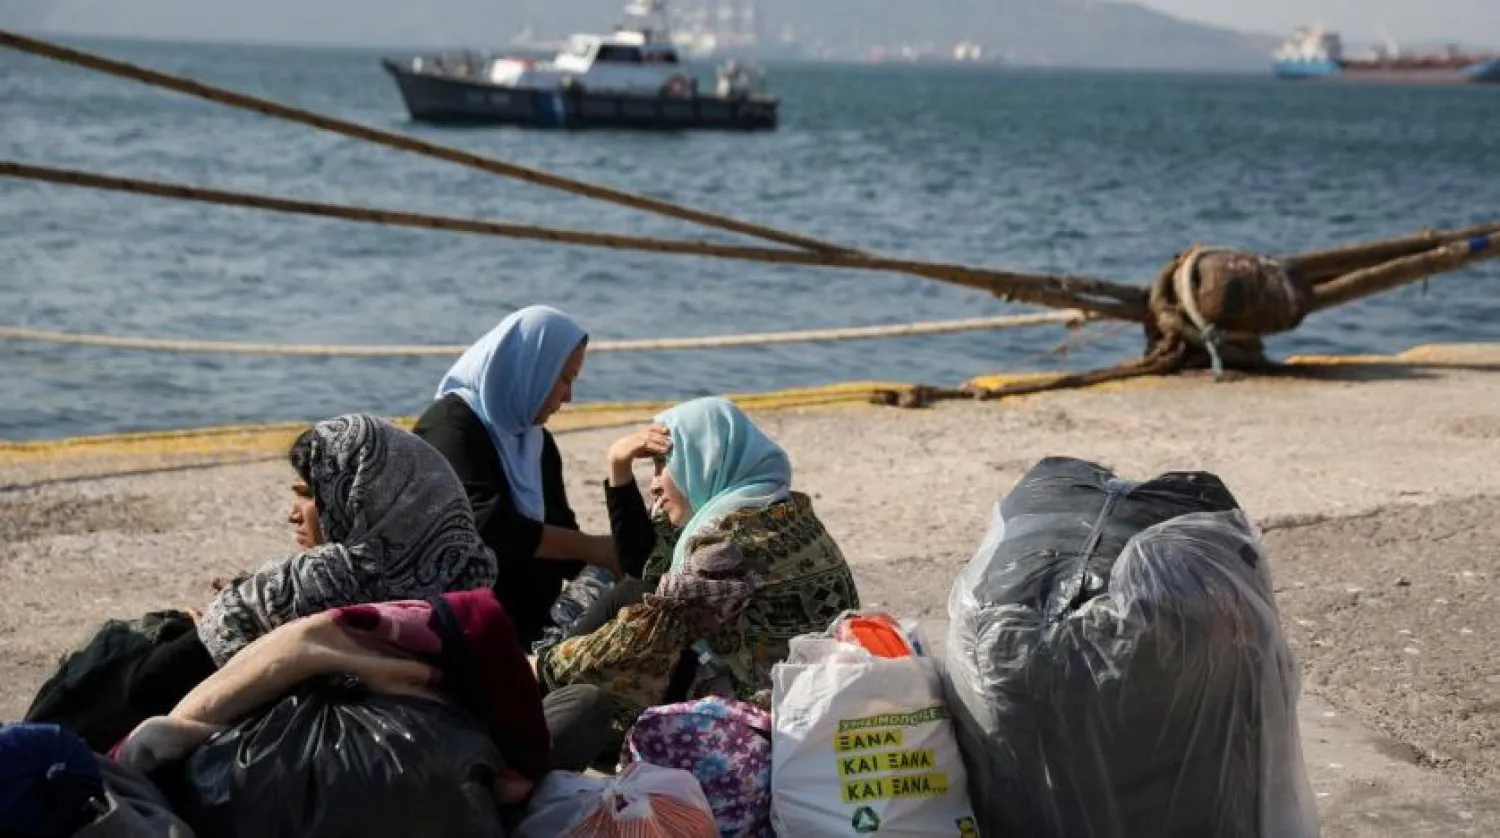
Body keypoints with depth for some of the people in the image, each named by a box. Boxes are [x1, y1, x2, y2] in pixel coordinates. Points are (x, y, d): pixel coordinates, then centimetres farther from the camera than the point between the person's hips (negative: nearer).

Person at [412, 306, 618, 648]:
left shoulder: (537, 440, 16)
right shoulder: (450, 426, -10)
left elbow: (559, 534, 13)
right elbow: (488, 529, -22)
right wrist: (592, 547, -18)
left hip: (527, 626, 8)